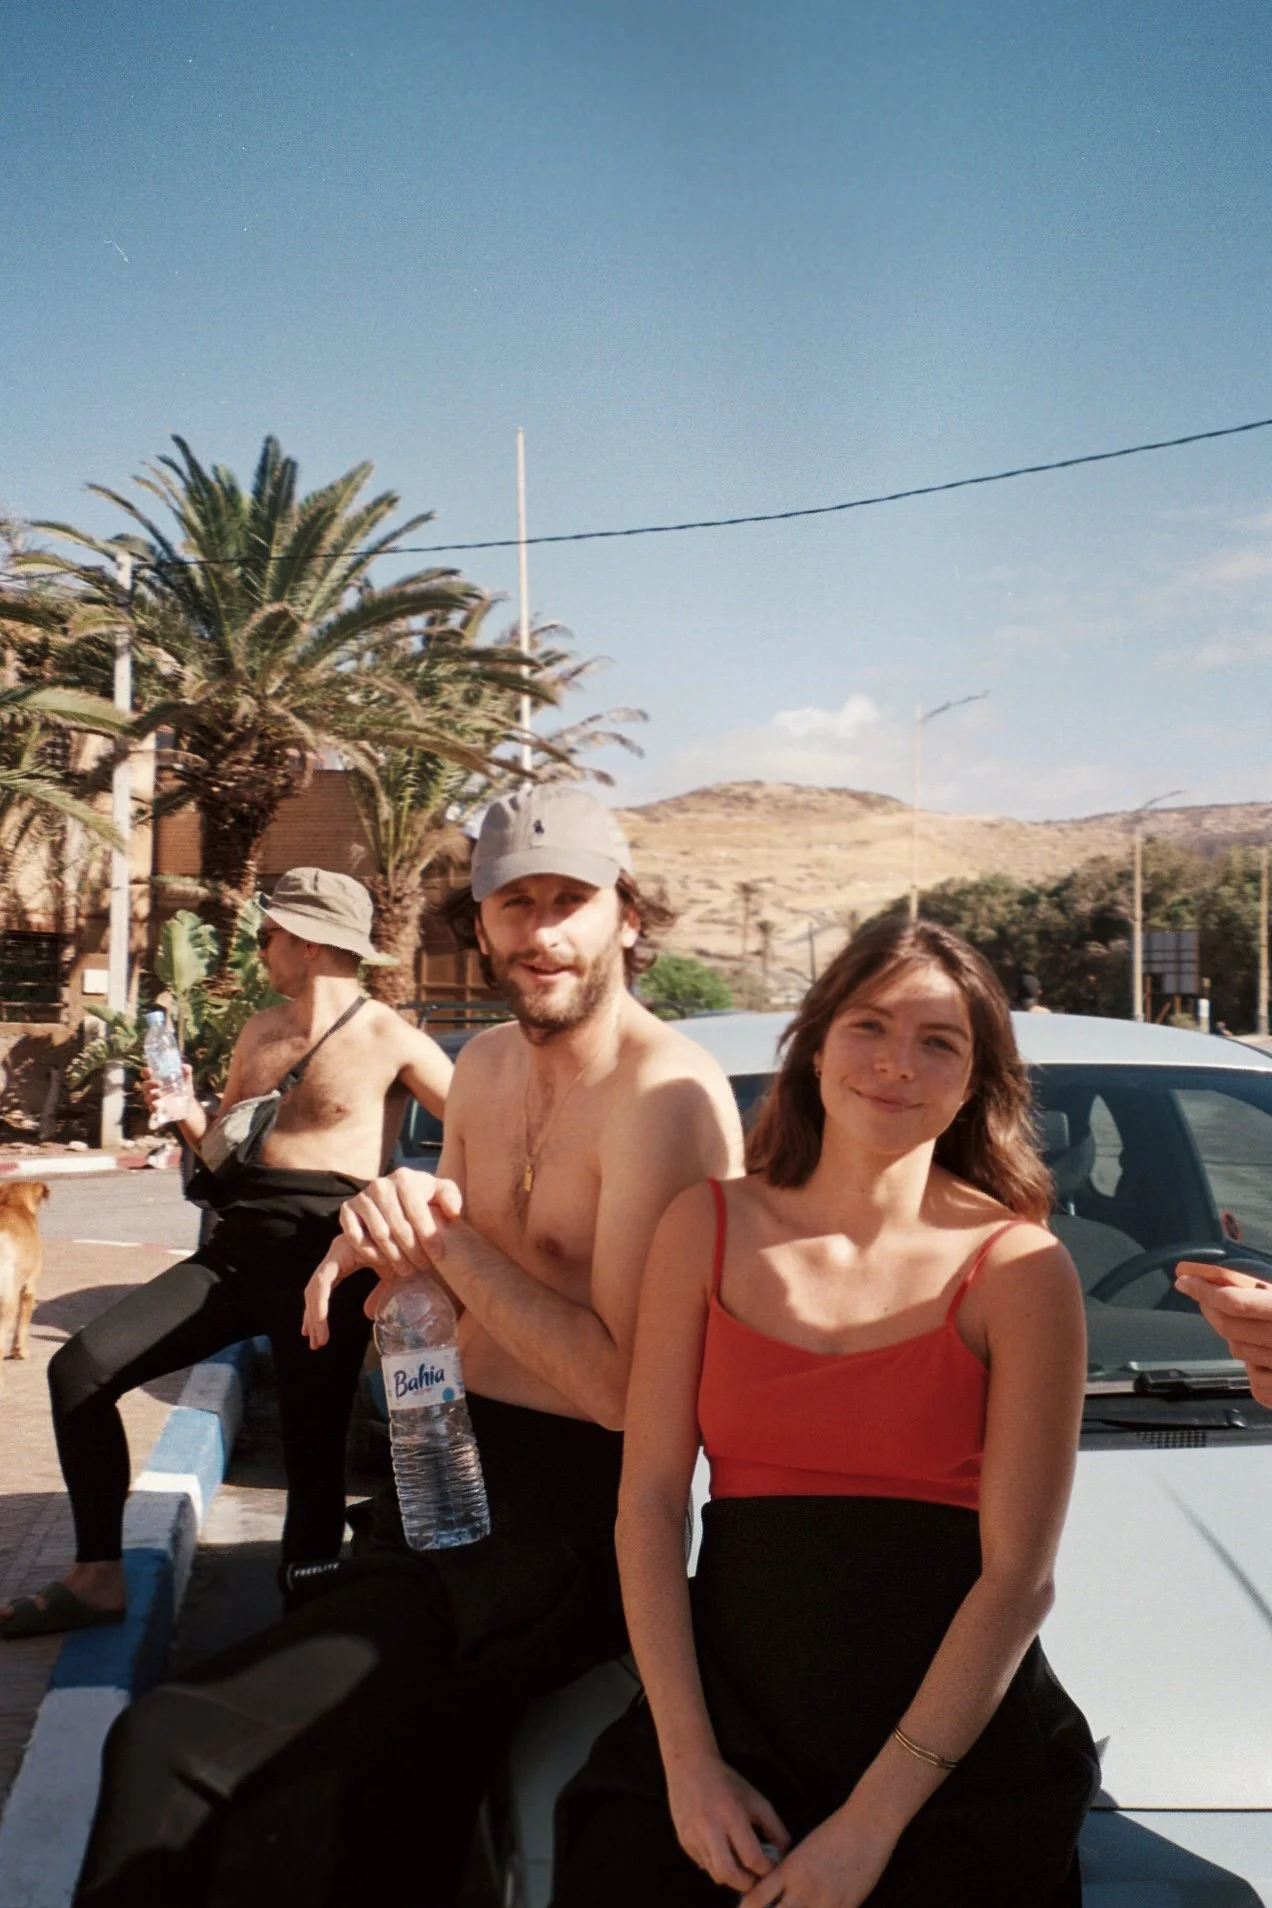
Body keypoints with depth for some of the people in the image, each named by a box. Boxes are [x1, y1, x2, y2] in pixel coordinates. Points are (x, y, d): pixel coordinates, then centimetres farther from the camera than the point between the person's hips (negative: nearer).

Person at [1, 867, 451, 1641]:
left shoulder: (390, 1039, -5)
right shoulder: (259, 1033, 17)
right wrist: (191, 1117, 5)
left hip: (322, 1261, -6)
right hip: (236, 1251, 7)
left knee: (314, 1451, 0)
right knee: (80, 1368, -5)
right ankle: (98, 1577, 4)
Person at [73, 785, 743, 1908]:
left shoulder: (667, 1096, -17)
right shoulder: (487, 1065, 10)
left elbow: (624, 1386, -21)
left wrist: (445, 1242, -18)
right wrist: (382, 1242, -2)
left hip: (571, 1520, -7)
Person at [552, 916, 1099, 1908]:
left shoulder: (1018, 1268, -6)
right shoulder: (709, 1228, 3)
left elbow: (1018, 1577, -9)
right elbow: (650, 1498, 0)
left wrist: (872, 1820, -13)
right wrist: (689, 1759, -8)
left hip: (958, 1751, -2)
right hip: (728, 1709, 2)